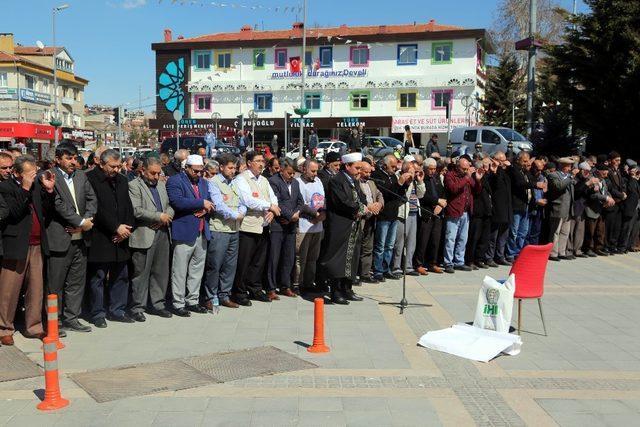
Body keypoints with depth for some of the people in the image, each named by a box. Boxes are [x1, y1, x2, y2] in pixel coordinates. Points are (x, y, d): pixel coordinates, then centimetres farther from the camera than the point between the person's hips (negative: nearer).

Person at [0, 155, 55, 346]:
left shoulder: (36, 184, 9)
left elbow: (45, 211, 9)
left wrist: (49, 190, -4)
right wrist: (25, 188, -22)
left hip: (37, 245, 6)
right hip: (16, 245, -6)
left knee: (36, 288, 10)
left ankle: (33, 327, 22)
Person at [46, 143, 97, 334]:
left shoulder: (81, 176, 12)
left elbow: (92, 199, 7)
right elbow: (58, 204, -16)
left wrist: (86, 220, -9)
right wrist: (81, 222, -15)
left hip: (80, 238, 6)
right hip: (60, 239, -6)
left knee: (77, 281, 12)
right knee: (56, 283, 3)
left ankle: (71, 318, 23)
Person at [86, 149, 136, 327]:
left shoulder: (122, 180, 13)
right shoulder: (90, 179, -8)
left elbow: (128, 207, 13)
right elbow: (96, 209, -15)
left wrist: (127, 228, -2)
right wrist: (116, 227, -15)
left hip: (120, 239, 6)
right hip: (100, 239, -6)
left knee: (121, 276, 11)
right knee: (98, 277, 2)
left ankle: (116, 310, 22)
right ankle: (98, 313, 12)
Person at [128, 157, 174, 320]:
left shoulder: (161, 185, 18)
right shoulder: (134, 186, -5)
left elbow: (170, 206, 19)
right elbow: (136, 210, -16)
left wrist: (166, 217, -3)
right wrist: (159, 216, -13)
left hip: (162, 234, 7)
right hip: (144, 236, -7)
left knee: (161, 272, 10)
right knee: (141, 273, -1)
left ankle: (157, 303, 21)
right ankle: (137, 307, 8)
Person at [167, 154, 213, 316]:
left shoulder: (203, 182, 19)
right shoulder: (175, 181, -5)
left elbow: (210, 202, 19)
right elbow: (177, 201, -20)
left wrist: (206, 209, -5)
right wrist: (201, 203, -15)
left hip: (202, 233, 7)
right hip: (184, 233, -7)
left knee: (197, 270, 12)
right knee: (180, 271, -2)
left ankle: (192, 301, 22)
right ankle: (178, 304, 7)